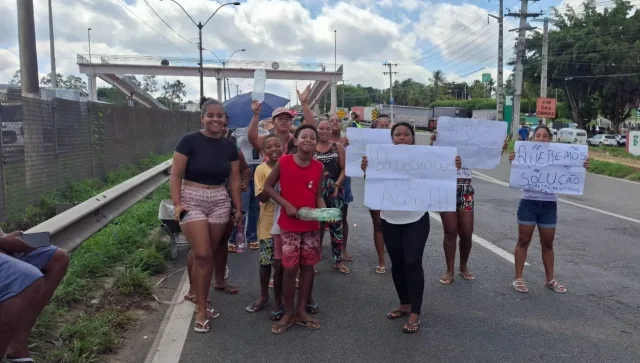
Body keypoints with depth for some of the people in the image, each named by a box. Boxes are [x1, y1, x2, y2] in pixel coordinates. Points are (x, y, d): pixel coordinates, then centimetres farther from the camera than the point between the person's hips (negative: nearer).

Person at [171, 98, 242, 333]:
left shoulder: (229, 146, 6)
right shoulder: (189, 141, -7)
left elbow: (234, 179, 10)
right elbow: (176, 175, -7)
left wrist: (238, 208, 8)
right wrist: (177, 203, -16)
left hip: (220, 202, 4)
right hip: (192, 201, -4)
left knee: (209, 255, 8)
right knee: (202, 255, -9)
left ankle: (202, 303, 23)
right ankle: (201, 311, 4)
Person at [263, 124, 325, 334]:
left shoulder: (319, 167, -1)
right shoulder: (283, 162, -10)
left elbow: (318, 196, 4)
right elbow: (267, 187, -3)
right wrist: (286, 204, -13)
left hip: (311, 225, 3)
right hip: (289, 225, -3)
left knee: (308, 267, 9)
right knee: (290, 269, 1)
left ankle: (301, 311, 24)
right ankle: (288, 313, 18)